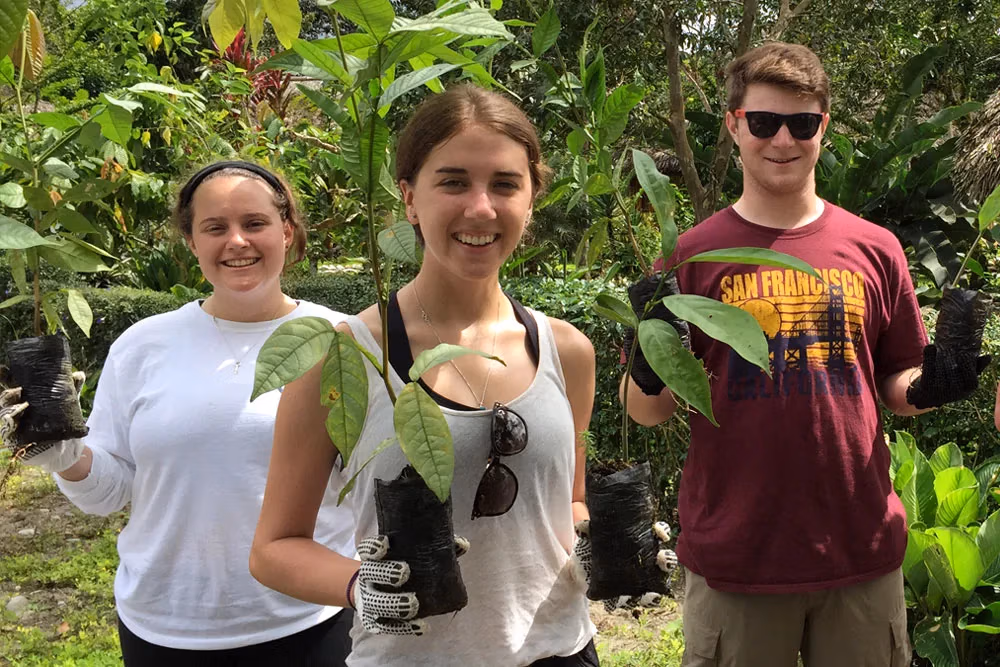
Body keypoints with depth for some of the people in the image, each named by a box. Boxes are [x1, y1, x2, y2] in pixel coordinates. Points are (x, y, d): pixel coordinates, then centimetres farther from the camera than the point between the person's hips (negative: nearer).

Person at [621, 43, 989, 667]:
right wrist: (651, 369, -21)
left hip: (862, 549, 2)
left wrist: (929, 386, -8)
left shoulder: (873, 248, 4)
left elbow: (896, 386, 13)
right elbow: (648, 411, 0)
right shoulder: (694, 253, -2)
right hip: (735, 559, -2)